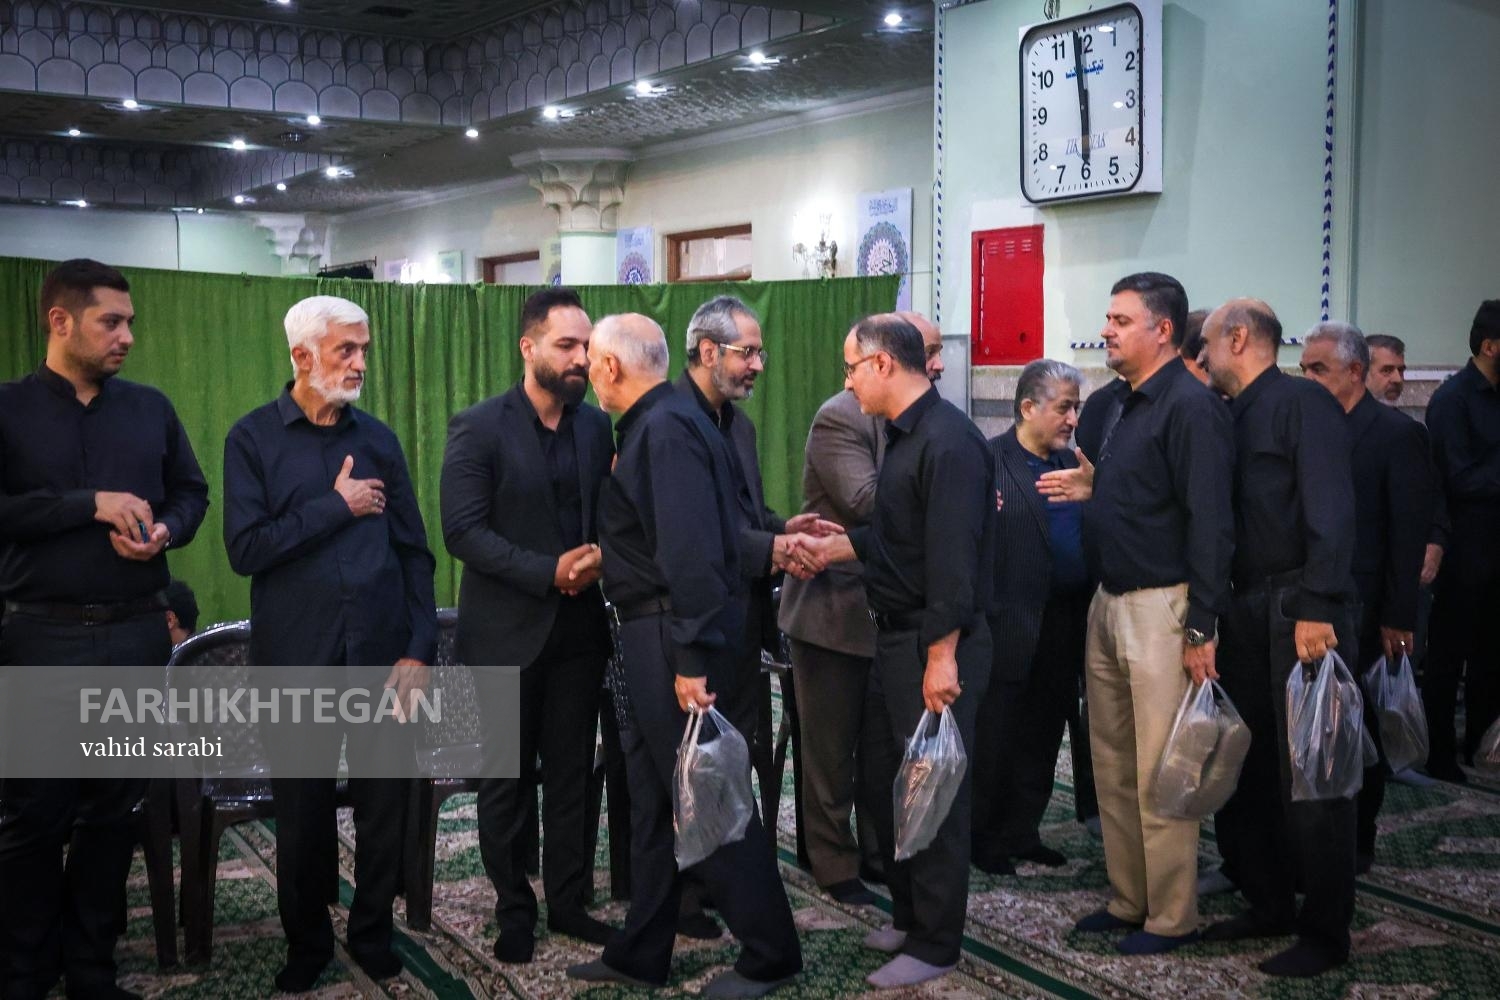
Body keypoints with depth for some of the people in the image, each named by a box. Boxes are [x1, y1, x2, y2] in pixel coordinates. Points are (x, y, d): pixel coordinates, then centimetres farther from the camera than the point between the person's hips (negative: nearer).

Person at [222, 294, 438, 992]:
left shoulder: (377, 438, 6)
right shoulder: (253, 438, -1)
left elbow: (414, 551, 6)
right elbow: (246, 548, -12)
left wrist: (420, 649, -2)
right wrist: (338, 505, -11)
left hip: (380, 653, 2)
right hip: (295, 658, -2)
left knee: (385, 804, 8)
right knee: (302, 811, 11)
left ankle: (372, 935, 29)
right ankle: (306, 944, 31)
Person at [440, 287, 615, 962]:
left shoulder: (595, 425, 6)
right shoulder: (478, 427, -10)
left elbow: (608, 515, 10)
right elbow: (462, 531, -15)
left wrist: (598, 557, -13)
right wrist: (548, 572, -21)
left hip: (579, 629, 4)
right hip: (506, 631, -4)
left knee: (572, 775, 11)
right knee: (506, 780, 8)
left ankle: (569, 901, 24)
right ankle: (513, 910, 23)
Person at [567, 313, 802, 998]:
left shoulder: (666, 429, -18)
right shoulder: (651, 425, 13)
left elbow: (693, 551, -25)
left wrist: (692, 657, -26)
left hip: (675, 642, -10)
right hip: (648, 637, 10)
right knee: (653, 798, 16)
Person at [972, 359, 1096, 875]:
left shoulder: (1071, 462, 12)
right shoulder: (988, 462, -10)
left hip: (1067, 626, 7)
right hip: (1012, 628, -7)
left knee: (1042, 739, 15)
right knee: (995, 739, 5)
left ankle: (1022, 833, 28)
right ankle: (982, 839, 19)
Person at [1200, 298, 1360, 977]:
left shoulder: (1302, 402, -8)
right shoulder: (1230, 417, 16)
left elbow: (1331, 510, -17)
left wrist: (1318, 608, -23)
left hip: (1300, 609, -8)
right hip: (1245, 610, 8)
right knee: (1248, 767, 14)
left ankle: (1325, 934, 10)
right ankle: (1269, 904, 28)